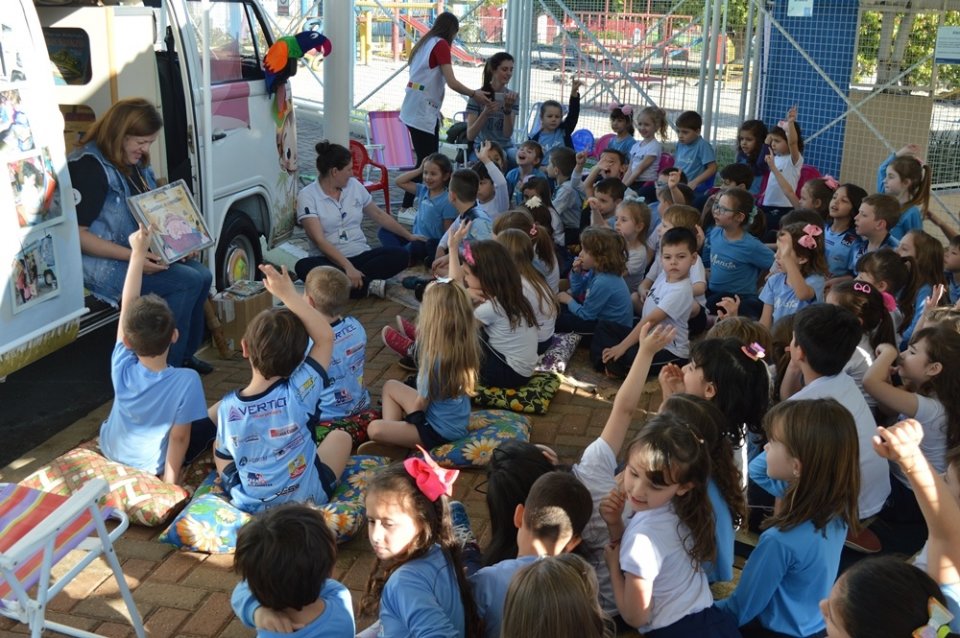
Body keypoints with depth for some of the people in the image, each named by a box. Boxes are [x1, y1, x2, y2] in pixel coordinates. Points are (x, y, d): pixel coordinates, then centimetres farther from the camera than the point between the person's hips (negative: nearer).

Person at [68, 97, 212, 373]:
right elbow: (77, 234, -21)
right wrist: (132, 256, -27)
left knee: (203, 275, -7)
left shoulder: (136, 163, 11)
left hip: (143, 254, 9)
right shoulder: (89, 166, -17)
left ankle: (184, 355, 9)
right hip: (105, 263, -9)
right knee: (188, 281, -20)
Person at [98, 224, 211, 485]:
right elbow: (179, 439, -27)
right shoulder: (186, 380, -36)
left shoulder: (122, 366, -27)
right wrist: (171, 480, -13)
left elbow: (127, 305, -19)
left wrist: (138, 253, -17)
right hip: (152, 464, -3)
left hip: (111, 448, 3)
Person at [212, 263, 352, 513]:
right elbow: (326, 336, -17)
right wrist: (288, 294, -21)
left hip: (248, 504, 2)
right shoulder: (298, 393, -27)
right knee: (340, 436, 22)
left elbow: (223, 459, -4)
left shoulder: (227, 407, -19)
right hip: (306, 498, -2)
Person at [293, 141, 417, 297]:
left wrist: (409, 235, 27)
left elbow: (379, 215, 23)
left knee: (400, 255, -21)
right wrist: (348, 267, -29)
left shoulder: (354, 186, 9)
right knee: (303, 267, -38)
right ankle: (368, 284, -33)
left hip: (361, 255, 4)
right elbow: (319, 240, -18)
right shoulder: (307, 195, -8)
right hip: (332, 260, -4)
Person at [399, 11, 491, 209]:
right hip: (423, 111, -9)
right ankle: (407, 207, -6)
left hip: (415, 109, 9)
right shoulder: (441, 44, -8)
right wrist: (474, 94, -8)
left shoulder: (425, 43, 17)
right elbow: (451, 82, -17)